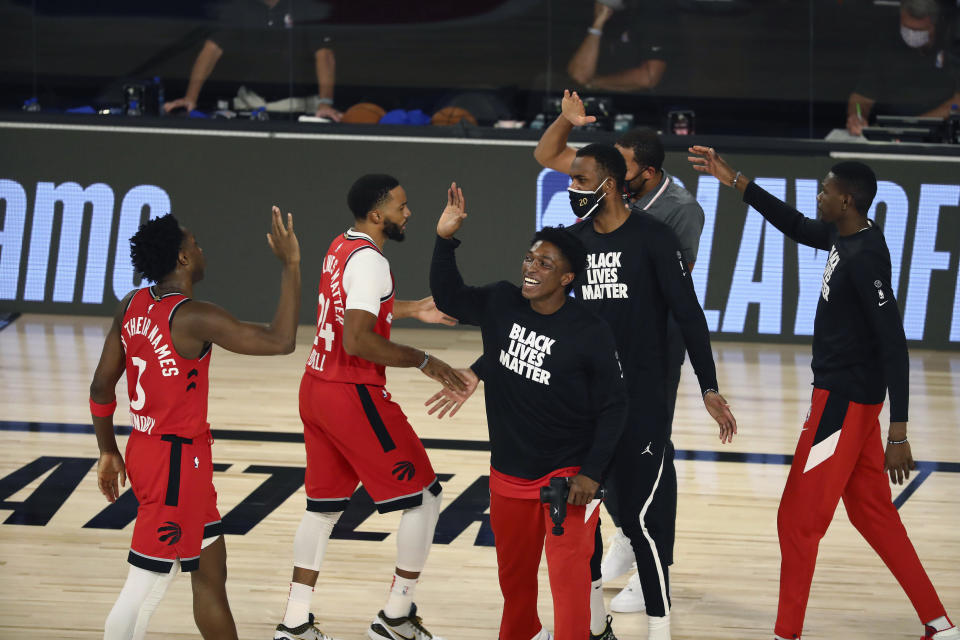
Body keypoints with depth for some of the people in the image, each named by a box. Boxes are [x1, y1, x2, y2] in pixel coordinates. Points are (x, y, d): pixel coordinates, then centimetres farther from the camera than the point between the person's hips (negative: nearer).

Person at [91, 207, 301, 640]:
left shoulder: (132, 307, 3)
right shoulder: (193, 318, -21)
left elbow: (101, 386, 10)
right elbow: (280, 340, -23)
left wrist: (108, 451, 21)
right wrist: (290, 266, -16)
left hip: (144, 450, 9)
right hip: (177, 461, -9)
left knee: (211, 570, 18)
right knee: (145, 592, -5)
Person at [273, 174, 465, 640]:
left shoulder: (341, 247, 11)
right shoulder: (369, 260, -19)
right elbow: (358, 341, -27)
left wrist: (412, 310, 28)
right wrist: (422, 361, -19)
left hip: (316, 388, 10)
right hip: (353, 395, -9)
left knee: (324, 505, 16)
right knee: (423, 496, 1)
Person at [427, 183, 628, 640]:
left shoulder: (590, 335, -17)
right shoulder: (500, 304, -5)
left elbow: (613, 408, -10)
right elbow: (449, 299, 10)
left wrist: (591, 473, -15)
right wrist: (445, 240, -5)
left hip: (568, 474, -5)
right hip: (509, 473, 5)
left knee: (569, 570, -15)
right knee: (514, 574, 20)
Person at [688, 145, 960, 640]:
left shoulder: (865, 257, -21)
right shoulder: (842, 238, 6)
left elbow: (893, 344, -24)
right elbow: (797, 227, 27)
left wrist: (898, 435, -25)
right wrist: (735, 182, 24)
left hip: (845, 403, -10)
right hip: (842, 396, 10)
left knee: (798, 519, -2)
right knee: (873, 515, 14)